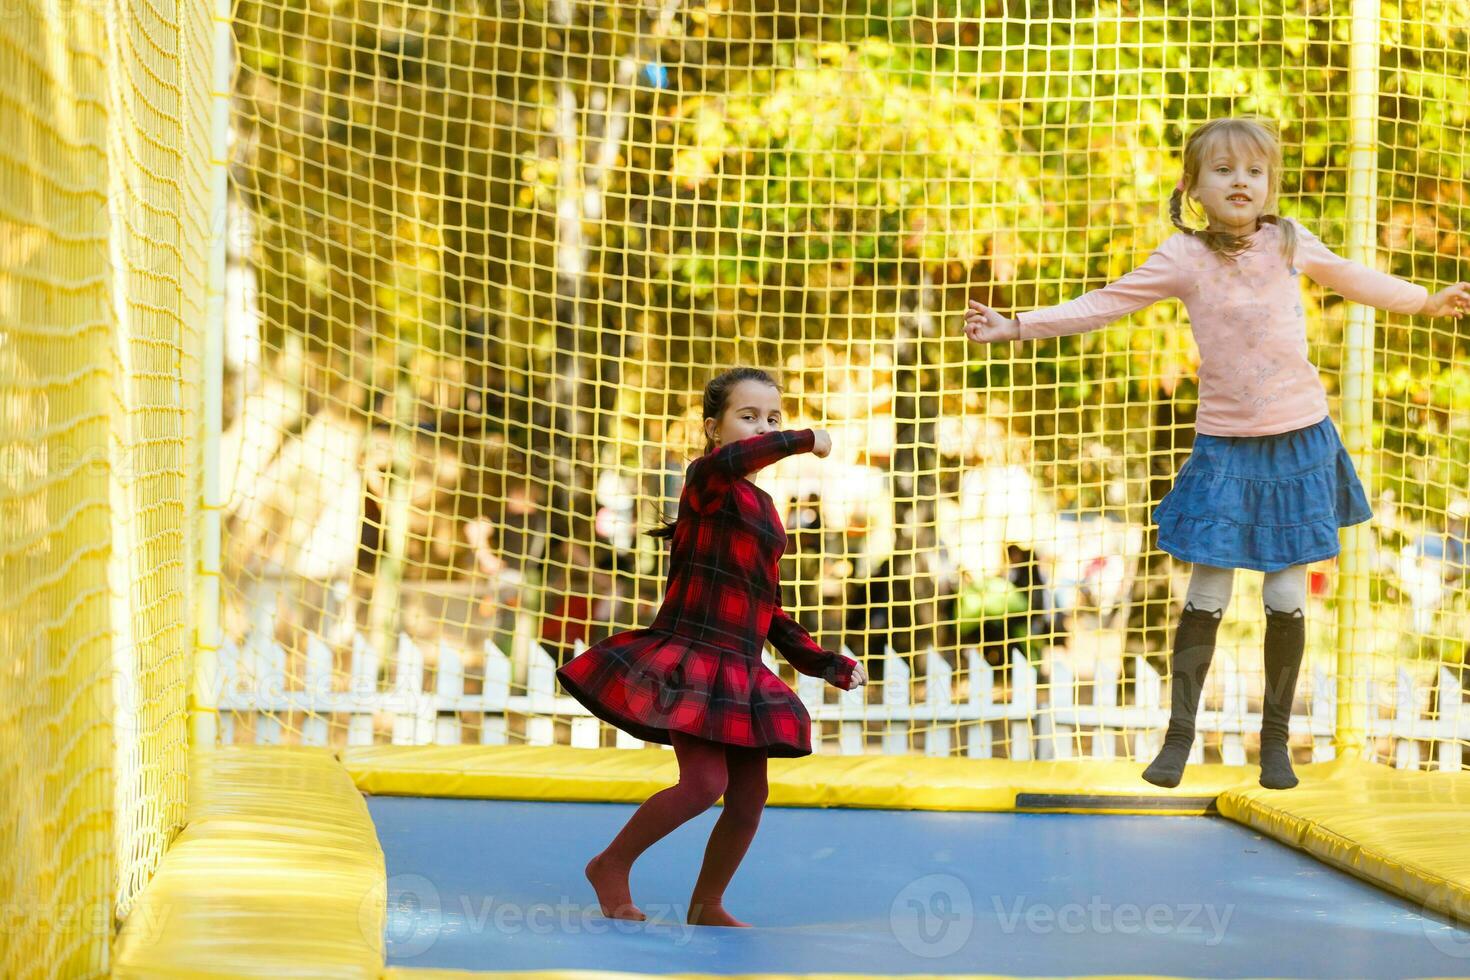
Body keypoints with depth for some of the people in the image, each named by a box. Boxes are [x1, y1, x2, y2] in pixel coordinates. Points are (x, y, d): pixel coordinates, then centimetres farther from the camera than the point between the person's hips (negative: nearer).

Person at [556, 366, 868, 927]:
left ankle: (706, 907, 23)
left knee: (749, 799, 6)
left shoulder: (765, 509, 17)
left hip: (740, 671, 8)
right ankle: (611, 866, 1)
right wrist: (805, 440, -27)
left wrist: (829, 664, 19)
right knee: (706, 781, -19)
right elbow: (727, 461, -36)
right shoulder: (706, 480, -7)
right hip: (689, 656, -8)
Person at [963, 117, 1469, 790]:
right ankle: (1179, 734, 8)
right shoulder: (1185, 257, -6)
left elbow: (1351, 278, 20)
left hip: (1298, 439, 2)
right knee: (1207, 595, -2)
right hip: (1224, 445, -2)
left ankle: (1275, 736, 16)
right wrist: (1015, 326, -16)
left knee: (1287, 598, 4)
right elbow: (1103, 305, -8)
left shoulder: (1289, 242, 1)